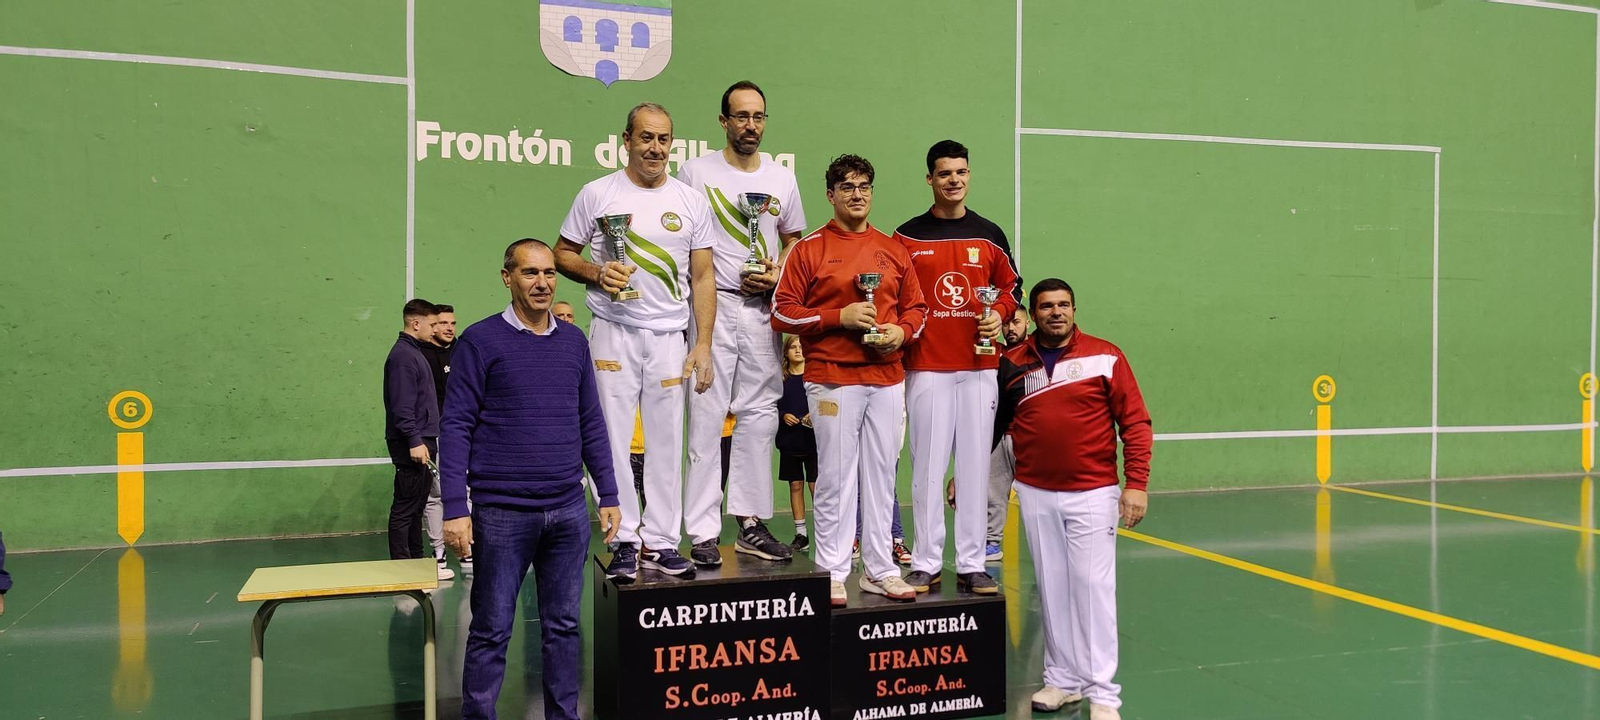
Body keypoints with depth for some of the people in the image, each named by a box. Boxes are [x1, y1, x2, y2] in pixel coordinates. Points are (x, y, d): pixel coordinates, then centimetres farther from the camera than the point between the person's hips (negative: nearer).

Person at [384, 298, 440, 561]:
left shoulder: (414, 352, 17)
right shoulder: (403, 355, -14)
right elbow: (402, 405, -21)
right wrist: (414, 441, -23)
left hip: (421, 441, 10)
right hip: (411, 444, -10)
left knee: (416, 508, 15)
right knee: (404, 510, -5)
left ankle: (417, 563, 22)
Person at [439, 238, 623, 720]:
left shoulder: (574, 341, 9)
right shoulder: (480, 341, -4)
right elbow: (456, 427, -7)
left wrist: (609, 495, 10)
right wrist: (454, 508, -13)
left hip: (569, 511, 4)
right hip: (502, 513, -4)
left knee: (563, 625, 12)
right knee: (492, 631, 4)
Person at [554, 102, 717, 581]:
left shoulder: (691, 201, 8)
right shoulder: (597, 194, 3)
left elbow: (702, 277, 7)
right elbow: (563, 254, 8)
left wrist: (703, 345, 0)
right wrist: (597, 273, -13)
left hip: (670, 335, 2)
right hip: (614, 331, -1)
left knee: (666, 442, 5)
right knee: (613, 438, 0)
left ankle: (660, 541, 15)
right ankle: (624, 541, 10)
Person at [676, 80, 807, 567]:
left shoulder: (782, 179, 12)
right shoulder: (696, 172, 1)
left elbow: (794, 243, 18)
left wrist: (777, 276, -2)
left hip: (763, 310, 4)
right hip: (711, 306, -4)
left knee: (759, 415, 7)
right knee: (707, 416, -5)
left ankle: (751, 523, 17)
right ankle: (703, 532, 0)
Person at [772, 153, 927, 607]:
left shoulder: (894, 249, 15)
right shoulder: (809, 249, 2)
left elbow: (916, 306, 19)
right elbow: (783, 312, -3)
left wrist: (902, 331, -3)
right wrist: (839, 317, -12)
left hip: (887, 378, 4)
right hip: (832, 378, -4)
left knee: (881, 475, 8)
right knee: (836, 478, -2)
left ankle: (880, 570, 17)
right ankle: (832, 573, 7)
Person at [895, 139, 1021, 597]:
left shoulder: (989, 235, 10)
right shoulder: (908, 237, 5)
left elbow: (1010, 287, 16)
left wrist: (998, 315, -3)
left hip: (978, 366, 2)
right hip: (926, 367, -2)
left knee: (975, 465, 4)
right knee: (927, 466, 0)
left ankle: (972, 565, 11)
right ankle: (926, 563, 9)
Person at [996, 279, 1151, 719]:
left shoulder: (1105, 357, -3)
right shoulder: (1012, 364, 4)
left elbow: (1135, 423, -4)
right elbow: (992, 425, 12)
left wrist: (1137, 484, -10)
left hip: (1093, 494, -2)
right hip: (1036, 495, 3)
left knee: (1093, 587, 0)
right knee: (1052, 588, 10)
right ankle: (1063, 679, 22)